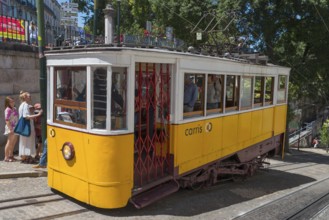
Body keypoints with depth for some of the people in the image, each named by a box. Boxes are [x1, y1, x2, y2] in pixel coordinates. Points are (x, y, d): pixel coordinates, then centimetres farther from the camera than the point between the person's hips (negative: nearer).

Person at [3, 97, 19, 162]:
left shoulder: (14, 109, 10)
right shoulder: (8, 110, -15)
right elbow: (7, 120, -19)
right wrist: (11, 129, -22)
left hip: (15, 127, 9)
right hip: (11, 128, -9)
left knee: (14, 142, 16)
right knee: (9, 142, -3)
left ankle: (11, 155, 28)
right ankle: (6, 157, 4)